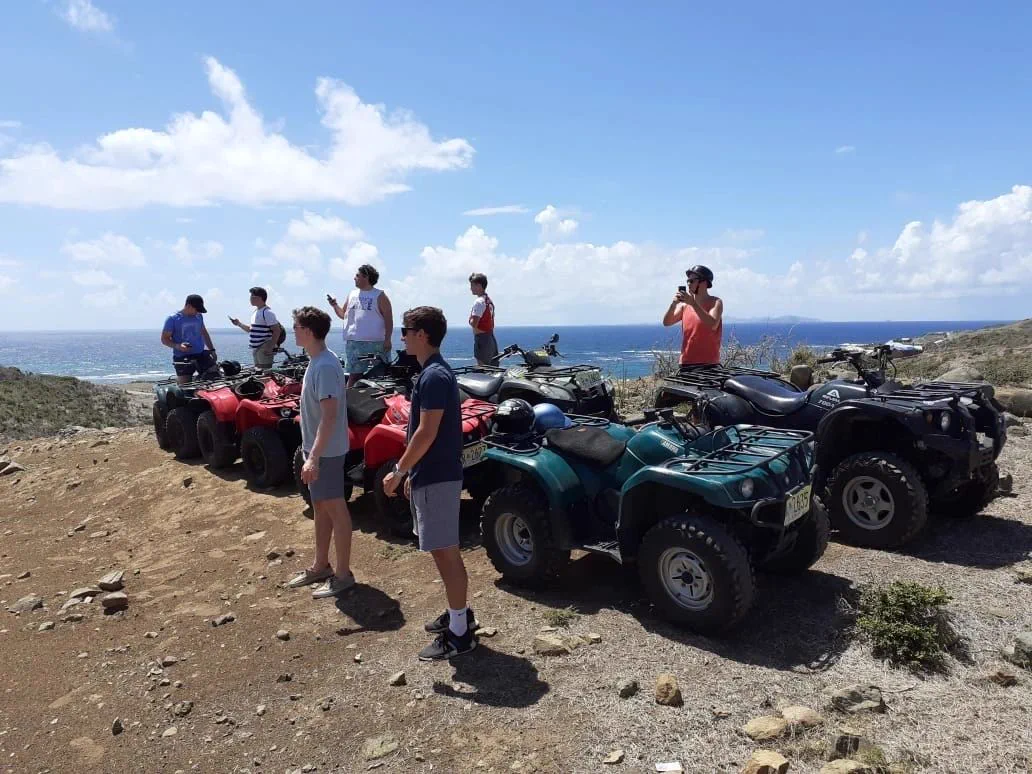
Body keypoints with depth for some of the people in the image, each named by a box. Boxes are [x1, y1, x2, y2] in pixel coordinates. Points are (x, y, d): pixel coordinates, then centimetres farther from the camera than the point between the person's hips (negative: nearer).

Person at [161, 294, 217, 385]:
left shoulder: (199, 316, 11)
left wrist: (212, 350, 21)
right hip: (182, 358, -4)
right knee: (185, 385, -6)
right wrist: (177, 346, -19)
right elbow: (164, 339, -2)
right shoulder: (172, 319, -3)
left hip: (201, 354, 4)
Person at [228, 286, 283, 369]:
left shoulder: (267, 313, -12)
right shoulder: (255, 312, 16)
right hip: (255, 349, 10)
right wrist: (239, 324, 12)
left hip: (264, 350, -10)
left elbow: (277, 331, -18)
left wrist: (270, 347, -22)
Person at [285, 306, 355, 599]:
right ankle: (321, 566, 31)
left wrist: (314, 456, -28)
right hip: (315, 448, 10)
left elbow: (330, 415, -27)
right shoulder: (317, 361, 9)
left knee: (336, 509, 0)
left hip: (325, 452, -10)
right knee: (320, 507, 18)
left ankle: (343, 575, 11)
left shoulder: (325, 366, -22)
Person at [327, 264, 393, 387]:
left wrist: (387, 340, -11)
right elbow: (344, 315, 21)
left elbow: (388, 319, -3)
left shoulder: (379, 296, 0)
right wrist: (335, 305, 2)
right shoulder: (352, 294, 15)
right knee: (354, 374, 6)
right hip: (353, 342, 4)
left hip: (375, 343, -4)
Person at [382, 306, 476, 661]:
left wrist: (398, 470, -15)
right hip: (433, 473, 10)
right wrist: (412, 471, 20)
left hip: (437, 478, -10)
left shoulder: (433, 376, -20)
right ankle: (459, 612, 32)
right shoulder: (435, 371, 12)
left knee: (446, 552, -2)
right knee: (444, 550, 19)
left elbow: (426, 432, -23)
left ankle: (459, 633, 8)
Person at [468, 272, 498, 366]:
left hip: (481, 339, -9)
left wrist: (470, 319, -2)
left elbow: (474, 324, -21)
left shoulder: (479, 302, -13)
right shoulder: (490, 301, 15)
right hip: (491, 338, 9)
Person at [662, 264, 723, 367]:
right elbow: (667, 322, 4)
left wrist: (693, 304, -23)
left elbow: (713, 325, -21)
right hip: (686, 362, 5)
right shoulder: (684, 305, 10)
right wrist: (673, 304, -13)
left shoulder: (715, 302, -3)